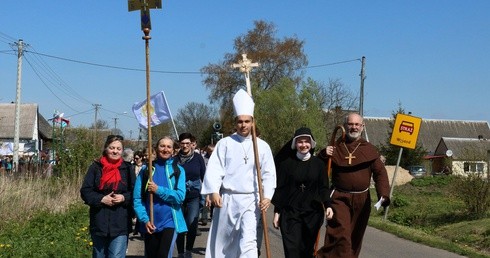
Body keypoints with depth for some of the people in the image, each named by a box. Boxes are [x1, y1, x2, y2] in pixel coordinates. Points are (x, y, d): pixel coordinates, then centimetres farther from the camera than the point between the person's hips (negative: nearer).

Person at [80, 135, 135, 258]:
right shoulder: (96, 167, 0)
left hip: (120, 224, -1)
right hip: (99, 223, 1)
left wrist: (124, 197, -15)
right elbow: (85, 191, -1)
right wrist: (101, 199, -15)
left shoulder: (127, 168, 3)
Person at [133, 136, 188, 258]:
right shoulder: (146, 170, 3)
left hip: (169, 221, -2)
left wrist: (158, 190, -14)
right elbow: (137, 198, -1)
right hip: (150, 224, 2)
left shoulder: (178, 170, 2)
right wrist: (145, 219, -10)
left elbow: (180, 196, -8)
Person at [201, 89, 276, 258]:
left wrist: (267, 196, -11)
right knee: (222, 239, 11)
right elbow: (214, 169, -3)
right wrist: (213, 191, -18)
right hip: (227, 199, 1)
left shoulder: (262, 146, 6)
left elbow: (268, 174, 4)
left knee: (248, 241, -12)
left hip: (250, 200, -1)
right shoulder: (225, 143, 4)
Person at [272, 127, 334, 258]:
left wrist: (327, 205, -11)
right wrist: (277, 212, 2)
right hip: (290, 214, -2)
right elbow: (280, 188, 4)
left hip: (312, 214, 2)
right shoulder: (287, 163, 1)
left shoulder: (318, 164, 5)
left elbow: (323, 188, 5)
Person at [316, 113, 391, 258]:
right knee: (340, 234, -17)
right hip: (339, 198, -2)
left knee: (355, 237, 12)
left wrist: (383, 194, -12)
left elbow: (380, 173, 3)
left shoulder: (369, 149, 6)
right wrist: (324, 155, -12)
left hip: (362, 200, 2)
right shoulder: (335, 147, 5)